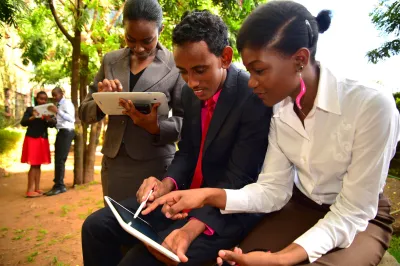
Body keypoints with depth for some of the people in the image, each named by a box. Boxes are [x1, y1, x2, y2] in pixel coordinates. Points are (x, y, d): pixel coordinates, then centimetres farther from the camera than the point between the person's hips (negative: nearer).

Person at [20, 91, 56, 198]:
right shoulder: (30, 109, 0)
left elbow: (53, 125, -2)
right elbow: (23, 122, -9)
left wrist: (49, 119, -23)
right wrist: (32, 117, -26)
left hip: (43, 140, 4)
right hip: (32, 139, -4)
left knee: (38, 165, 8)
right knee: (33, 165, -7)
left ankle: (37, 189, 12)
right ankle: (30, 191, -4)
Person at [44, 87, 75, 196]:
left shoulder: (67, 103, -9)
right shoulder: (57, 105, 17)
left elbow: (71, 118, -23)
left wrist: (57, 111, -29)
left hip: (66, 132, -10)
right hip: (60, 132, 10)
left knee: (60, 159, -10)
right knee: (58, 159, 12)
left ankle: (59, 186, -4)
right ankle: (59, 185, 19)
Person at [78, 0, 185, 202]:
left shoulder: (176, 66, -6)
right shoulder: (110, 61, 6)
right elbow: (85, 113, 10)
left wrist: (156, 127, -23)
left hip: (155, 165, -3)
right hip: (113, 164, 4)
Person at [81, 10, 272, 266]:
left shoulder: (255, 97, -18)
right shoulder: (191, 93, 4)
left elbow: (238, 180, -20)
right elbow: (187, 151, 10)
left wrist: (191, 228, -32)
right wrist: (167, 183, -10)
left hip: (229, 210, -6)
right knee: (97, 225, -2)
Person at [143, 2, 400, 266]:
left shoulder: (372, 106, -26)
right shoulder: (280, 108, -10)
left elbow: (351, 213, -21)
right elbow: (273, 190, -9)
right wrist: (209, 195, -23)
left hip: (360, 220, -3)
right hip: (299, 207, 4)